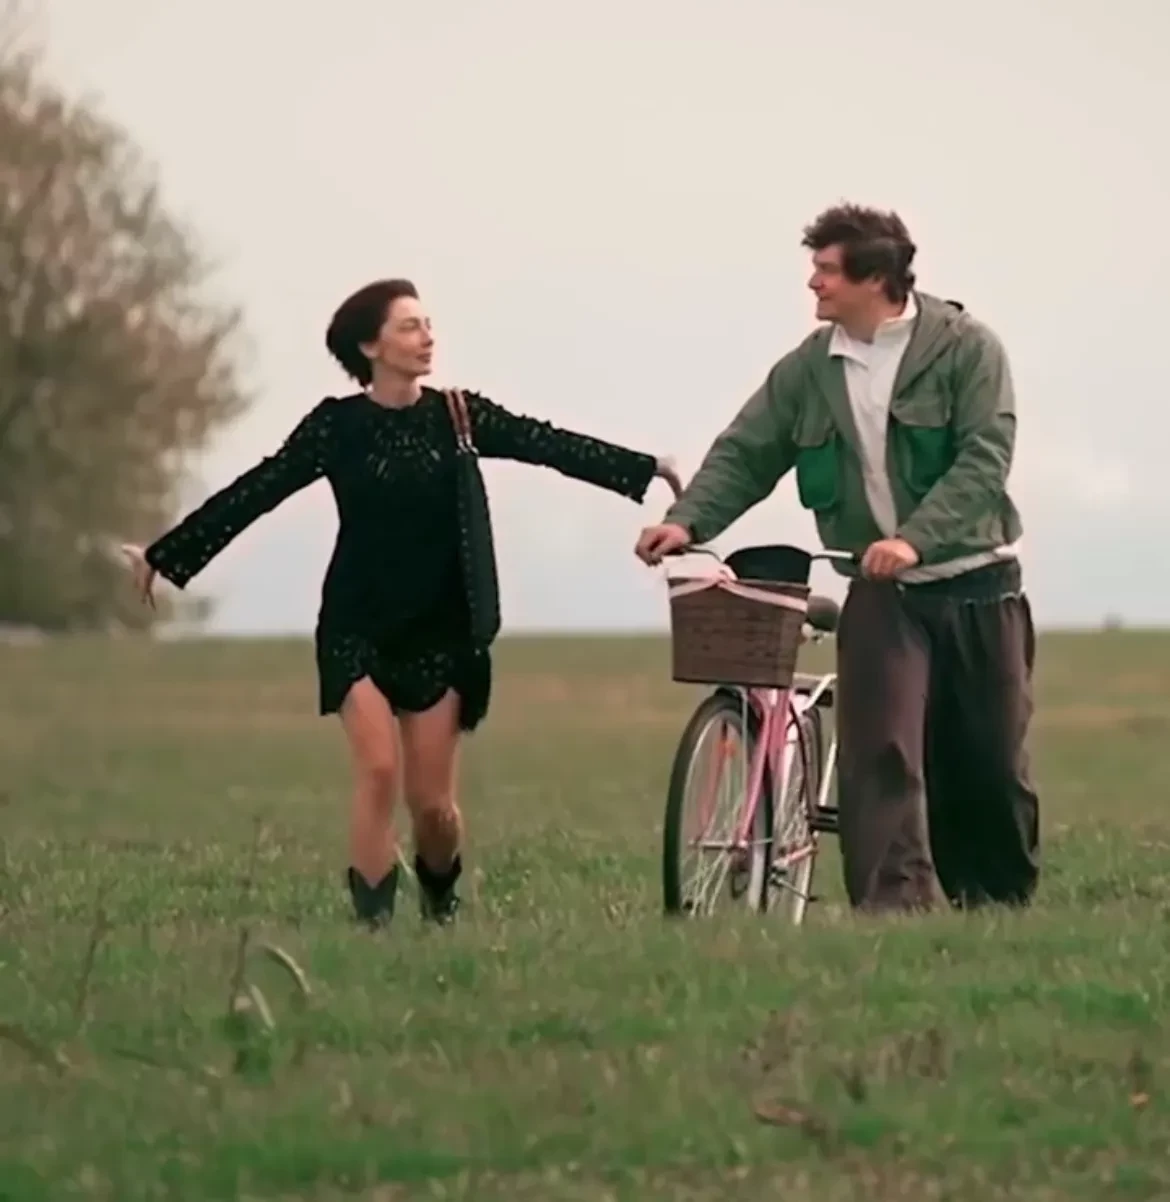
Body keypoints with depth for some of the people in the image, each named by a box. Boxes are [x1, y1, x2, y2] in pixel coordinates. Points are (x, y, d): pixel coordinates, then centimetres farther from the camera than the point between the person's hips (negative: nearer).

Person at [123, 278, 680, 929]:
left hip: (439, 629, 1)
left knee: (433, 801, 2)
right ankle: (373, 919, -11)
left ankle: (442, 902, 31)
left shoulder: (457, 417, -1)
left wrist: (647, 467, -17)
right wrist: (163, 556, -4)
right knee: (379, 767, -18)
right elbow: (254, 493, -3)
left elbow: (549, 445, -8)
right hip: (359, 626, -1)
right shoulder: (337, 426, -4)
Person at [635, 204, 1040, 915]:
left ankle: (1002, 904, 25)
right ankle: (896, 904, -18)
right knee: (880, 750, -15)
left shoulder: (966, 348, -9)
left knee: (991, 763, 7)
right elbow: (745, 454, 3)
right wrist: (687, 520, -15)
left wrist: (915, 538, -30)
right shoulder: (809, 369, 3)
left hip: (977, 583, -2)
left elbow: (985, 459, -18)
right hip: (881, 591, 2)